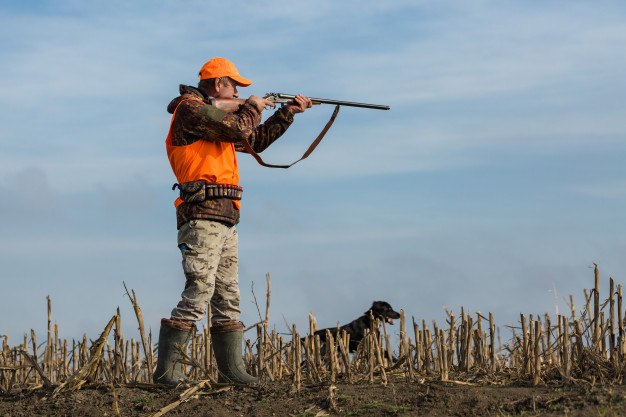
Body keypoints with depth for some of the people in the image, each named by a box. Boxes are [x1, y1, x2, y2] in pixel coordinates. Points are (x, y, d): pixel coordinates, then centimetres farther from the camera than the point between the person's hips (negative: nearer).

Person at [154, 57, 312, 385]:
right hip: (203, 218, -10)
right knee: (198, 293, -15)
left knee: (228, 296, 9)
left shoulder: (215, 115, 23)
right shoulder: (191, 110, -6)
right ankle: (166, 370, -15)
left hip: (225, 222, 10)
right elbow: (239, 128, -16)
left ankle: (231, 368, 13)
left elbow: (255, 140, 32)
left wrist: (288, 112, 26)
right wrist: (253, 108, 4)